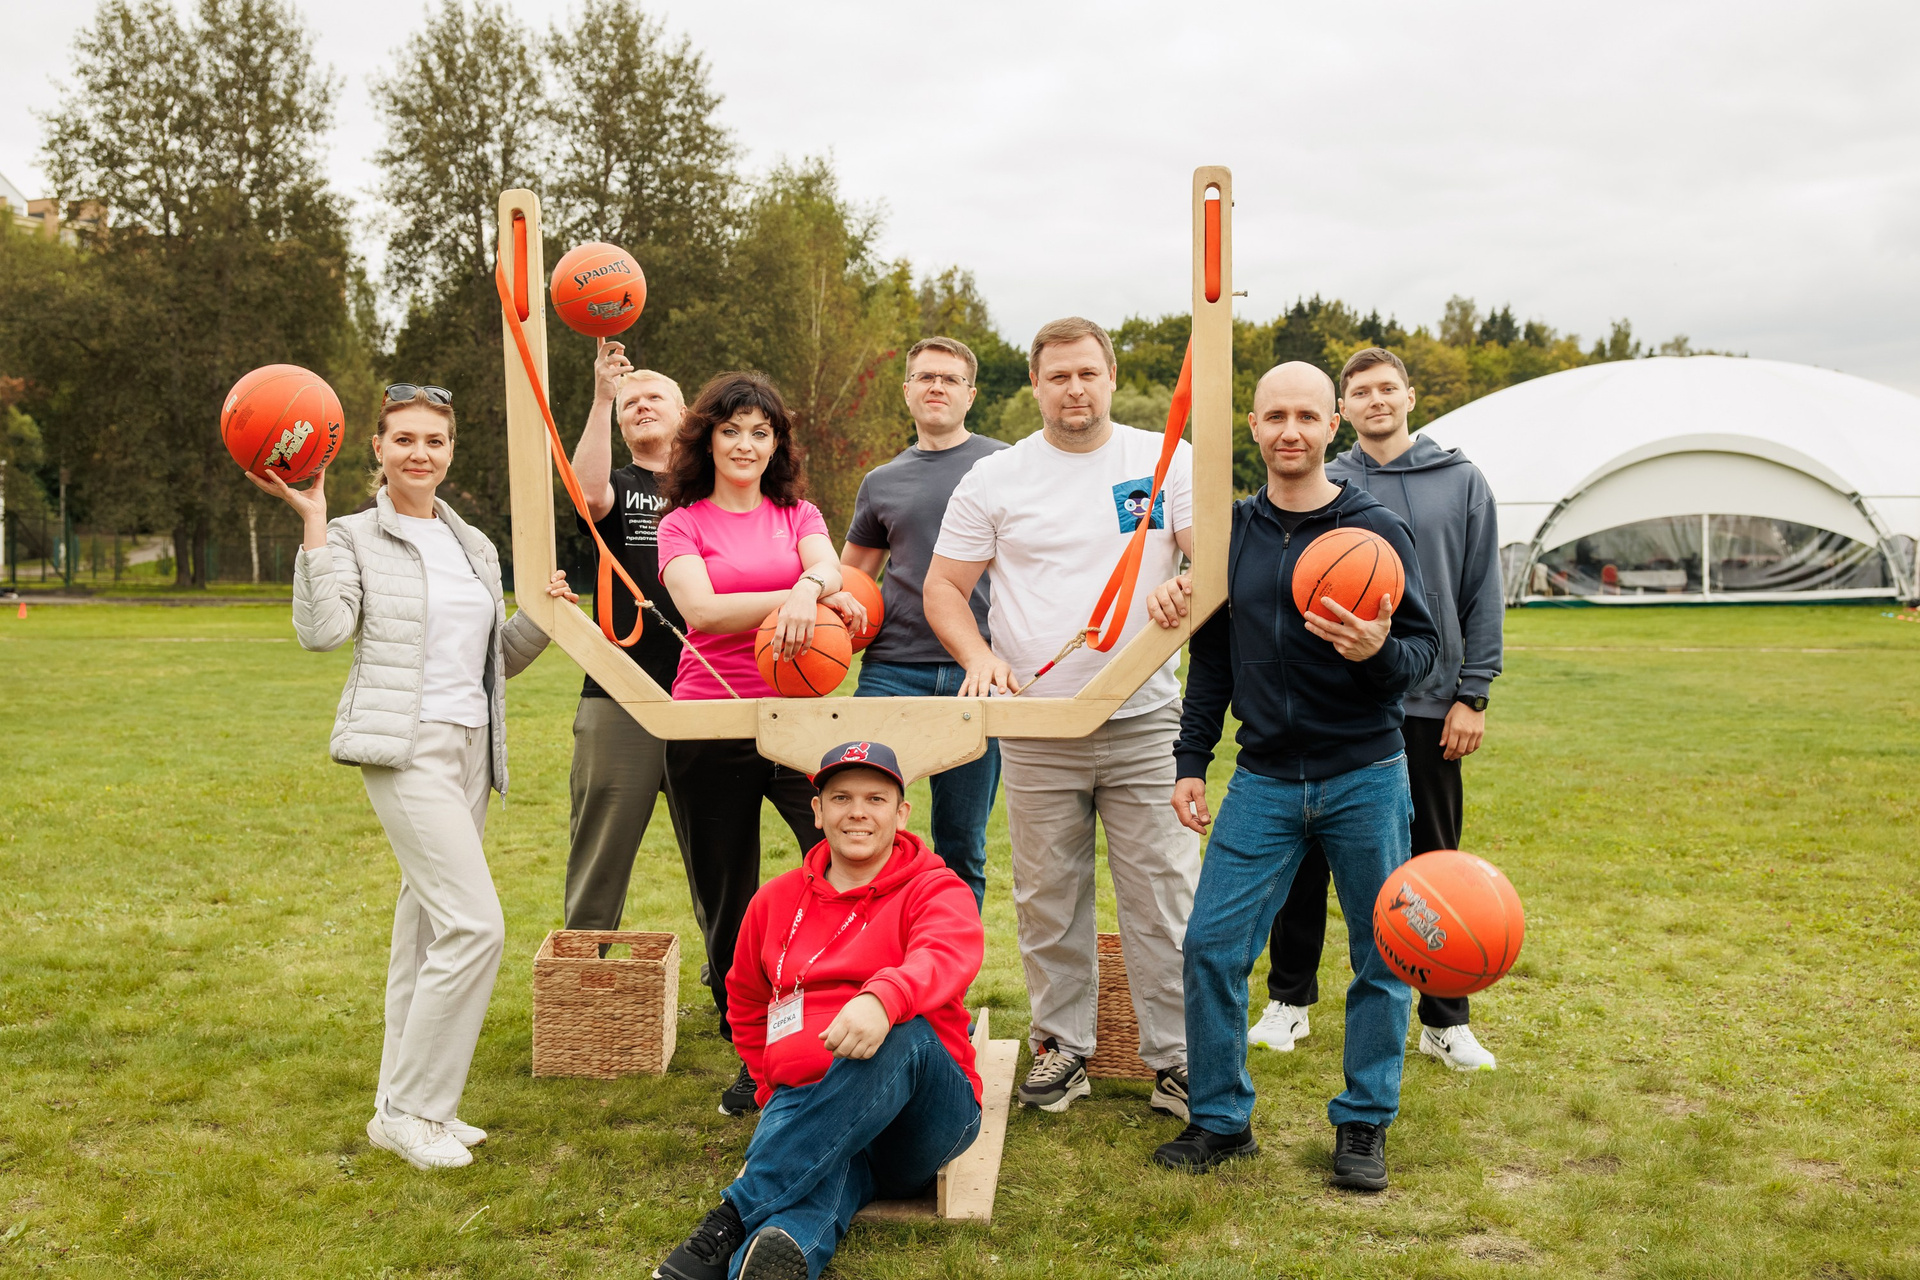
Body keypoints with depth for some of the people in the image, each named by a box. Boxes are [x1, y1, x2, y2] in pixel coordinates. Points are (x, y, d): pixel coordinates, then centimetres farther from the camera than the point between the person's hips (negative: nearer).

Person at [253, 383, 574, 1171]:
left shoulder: (475, 545, 16)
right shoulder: (355, 539, -1)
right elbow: (322, 630, -19)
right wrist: (313, 521, -19)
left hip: (471, 747, 7)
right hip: (405, 746, -7)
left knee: (428, 923, 11)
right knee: (475, 923, -15)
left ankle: (408, 1102, 20)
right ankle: (408, 1110, -4)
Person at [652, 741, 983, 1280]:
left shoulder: (934, 890, 3)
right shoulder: (776, 900, 17)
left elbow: (948, 955, -22)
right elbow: (746, 1006, 33)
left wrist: (882, 997, -44)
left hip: (918, 1115, -2)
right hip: (803, 1109, 2)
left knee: (901, 1031, -36)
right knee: (823, 1168, -35)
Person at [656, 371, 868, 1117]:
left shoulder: (799, 516, 14)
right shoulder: (683, 523, 8)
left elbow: (828, 572, -8)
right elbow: (702, 609, -10)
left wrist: (809, 589, -32)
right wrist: (795, 594, -20)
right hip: (710, 726, 0)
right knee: (725, 897, 6)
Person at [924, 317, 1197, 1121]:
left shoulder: (1168, 461, 4)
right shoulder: (996, 478, 6)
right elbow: (943, 586, 7)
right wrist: (979, 655, -11)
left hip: (1145, 722, -1)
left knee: (1164, 894, 0)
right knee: (1048, 898, 8)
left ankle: (1176, 1055, 12)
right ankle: (1062, 1046, 23)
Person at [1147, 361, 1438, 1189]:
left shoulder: (1378, 530, -4)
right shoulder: (1231, 531, 7)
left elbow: (1427, 648, -4)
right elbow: (1212, 659, 13)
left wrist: (1379, 651, -27)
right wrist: (1191, 761, 10)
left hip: (1365, 778, -2)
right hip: (1264, 779, 3)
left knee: (1381, 959, 6)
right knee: (1212, 946, -2)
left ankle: (1363, 1125, 23)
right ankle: (1221, 1119, 14)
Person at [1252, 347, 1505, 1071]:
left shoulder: (1461, 482, 4)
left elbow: (1484, 596, 3)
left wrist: (1472, 694, -3)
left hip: (1427, 707, 0)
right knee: (1306, 859, 6)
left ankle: (1446, 1020, 20)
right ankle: (1290, 999, 22)